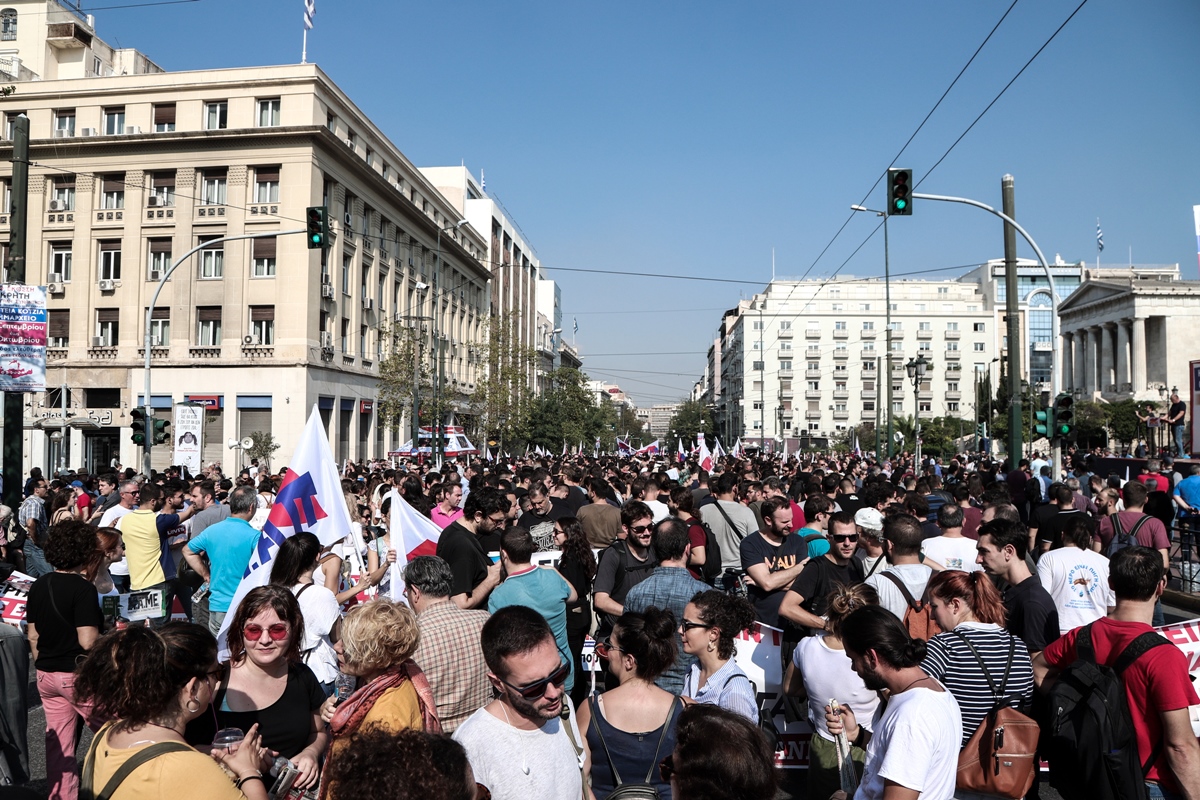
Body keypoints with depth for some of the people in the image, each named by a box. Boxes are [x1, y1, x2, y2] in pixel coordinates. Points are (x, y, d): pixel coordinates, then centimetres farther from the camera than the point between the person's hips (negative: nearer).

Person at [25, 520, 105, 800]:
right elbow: (88, 641, -23)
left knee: (58, 743, 15)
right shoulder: (83, 587, -19)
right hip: (78, 674, -7)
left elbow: (32, 635, 10)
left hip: (47, 675, 7)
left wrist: (42, 667, 21)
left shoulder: (38, 586, 3)